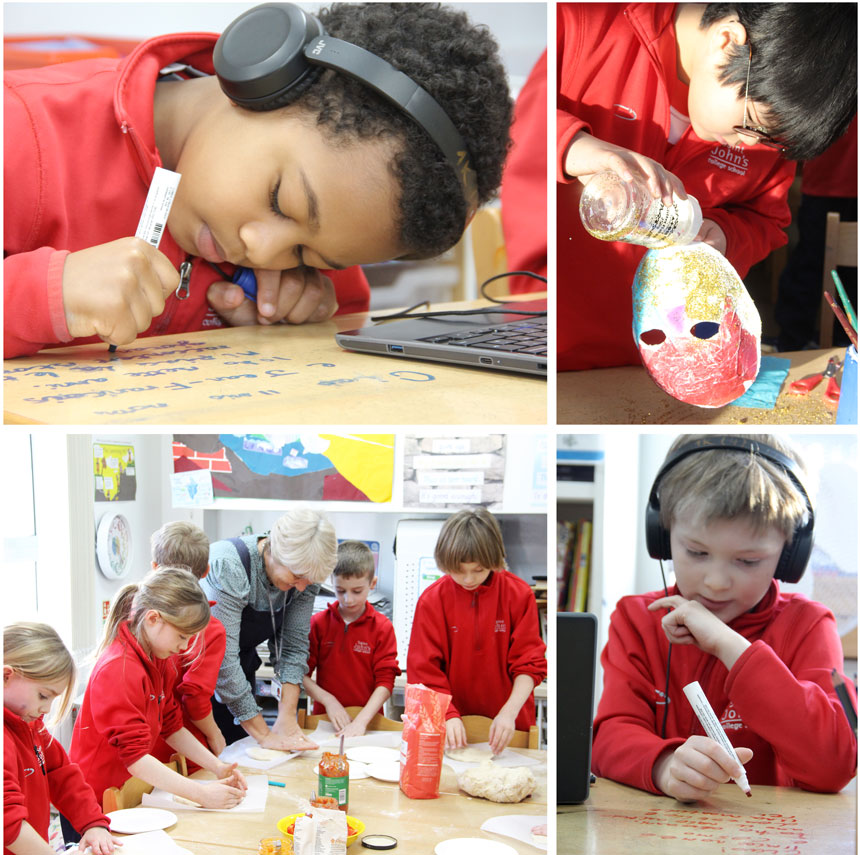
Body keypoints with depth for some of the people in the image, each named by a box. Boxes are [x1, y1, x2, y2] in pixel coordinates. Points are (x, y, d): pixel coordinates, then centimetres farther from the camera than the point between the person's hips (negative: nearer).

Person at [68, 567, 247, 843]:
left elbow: (171, 726, 10)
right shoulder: (119, 670, -25)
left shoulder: (158, 660, 4)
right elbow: (136, 756, -29)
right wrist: (201, 793, -31)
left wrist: (216, 766, -2)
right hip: (93, 806, -8)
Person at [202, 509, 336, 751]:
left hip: (241, 672, 6)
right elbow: (223, 660, -32)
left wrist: (287, 717, -20)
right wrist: (263, 735, -28)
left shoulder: (304, 577, -13)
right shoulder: (229, 567, -32)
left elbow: (293, 645, -10)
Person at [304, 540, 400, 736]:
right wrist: (328, 700, -9)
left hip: (368, 721, -1)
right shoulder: (318, 623, 7)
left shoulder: (382, 627, 3)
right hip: (325, 718, 1)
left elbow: (385, 681, -1)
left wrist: (361, 720, -13)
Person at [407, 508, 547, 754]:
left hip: (507, 726, 0)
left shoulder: (519, 594, -2)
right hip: (454, 726, 0)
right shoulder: (432, 600, -2)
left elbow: (529, 663, -2)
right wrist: (449, 716, -12)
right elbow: (425, 670, 0)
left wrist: (509, 712, -14)